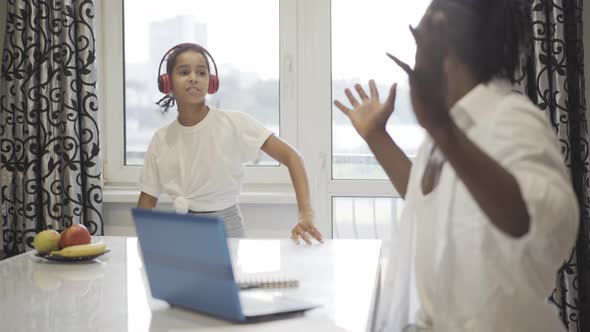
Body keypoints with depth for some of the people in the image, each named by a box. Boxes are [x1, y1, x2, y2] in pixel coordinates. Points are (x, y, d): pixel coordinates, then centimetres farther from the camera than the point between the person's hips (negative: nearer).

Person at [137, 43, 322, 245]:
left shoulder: (235, 123, -10)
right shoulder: (161, 139, 1)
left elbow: (292, 157, -14)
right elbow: (147, 201, 7)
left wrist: (305, 216, -25)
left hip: (226, 228, -2)